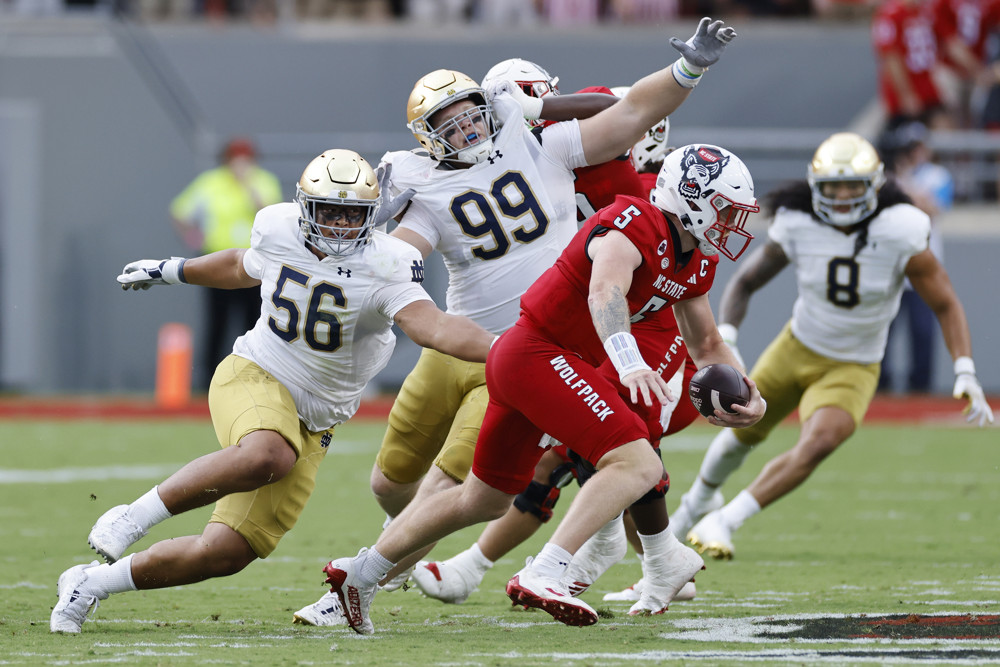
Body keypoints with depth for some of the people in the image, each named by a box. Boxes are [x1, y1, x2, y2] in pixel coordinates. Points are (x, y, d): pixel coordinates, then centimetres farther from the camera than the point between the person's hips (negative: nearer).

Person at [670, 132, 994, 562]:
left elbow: (945, 305, -16)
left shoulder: (899, 235, -25)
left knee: (818, 443, -28)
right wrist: (724, 340, -21)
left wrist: (965, 373, -25)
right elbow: (744, 283, -5)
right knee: (743, 433, 20)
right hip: (798, 347, 3)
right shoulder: (797, 228, -18)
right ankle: (700, 498, 53)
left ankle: (725, 522, -18)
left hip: (852, 369, -3)